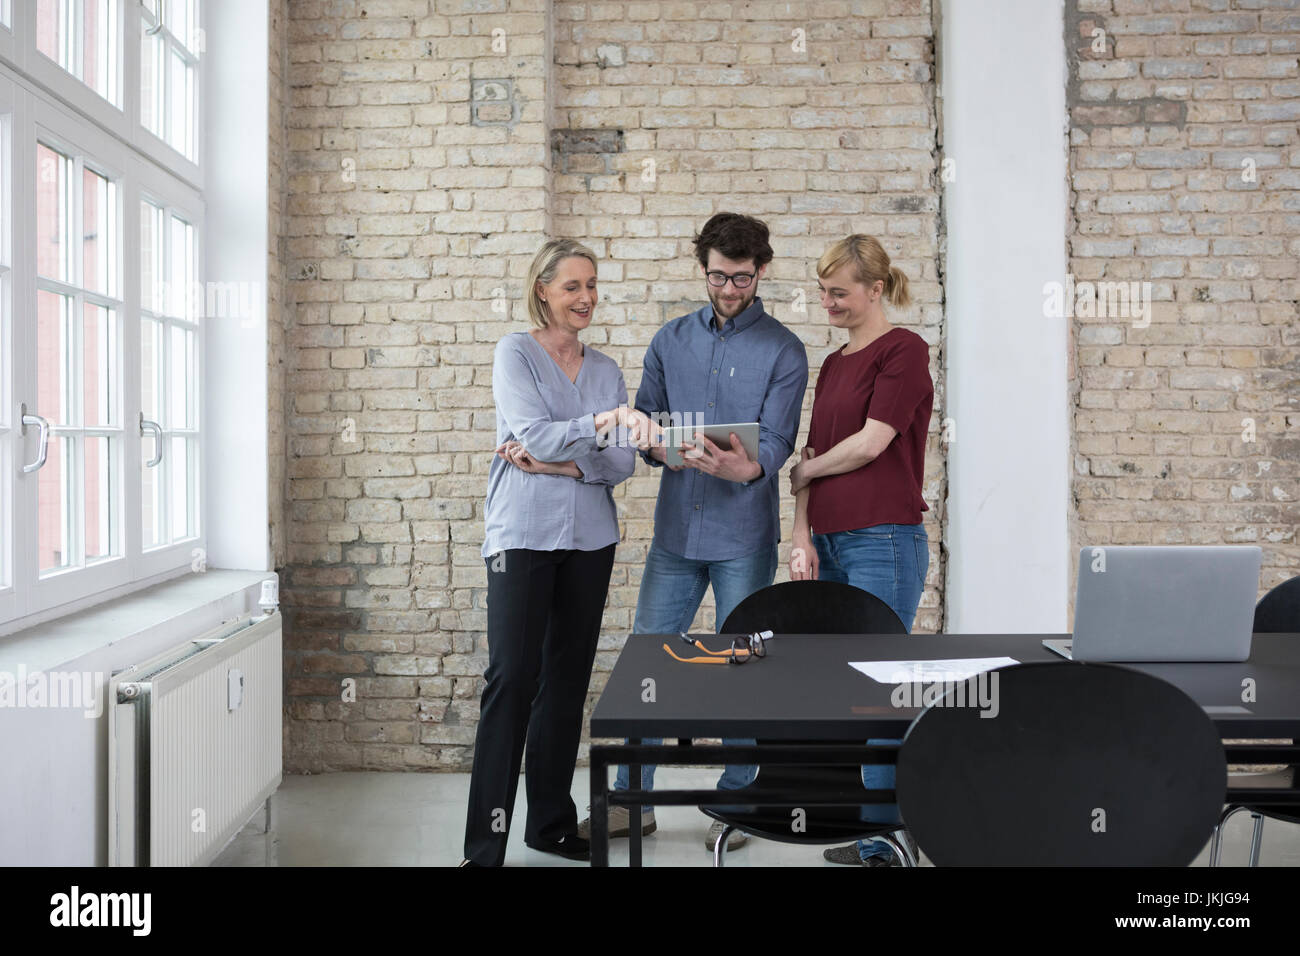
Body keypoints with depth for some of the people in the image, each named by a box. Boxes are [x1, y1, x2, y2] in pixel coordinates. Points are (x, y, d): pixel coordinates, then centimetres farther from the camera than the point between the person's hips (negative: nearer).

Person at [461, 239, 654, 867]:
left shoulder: (605, 370, 13)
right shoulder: (515, 354, 0)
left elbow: (621, 464, 4)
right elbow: (535, 435, -15)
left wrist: (557, 464, -10)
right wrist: (600, 424, -29)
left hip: (589, 538, 5)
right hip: (523, 534, -5)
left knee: (568, 679, 9)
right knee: (512, 679, -10)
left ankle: (553, 825, 21)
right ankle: (485, 845, -4)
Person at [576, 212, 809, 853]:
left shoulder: (783, 351, 0)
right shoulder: (671, 341, 10)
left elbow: (777, 440, -10)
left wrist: (746, 467, -32)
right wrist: (664, 448, -14)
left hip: (744, 536, -3)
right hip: (676, 529, 3)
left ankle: (733, 804, 23)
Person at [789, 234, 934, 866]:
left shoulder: (904, 350, -4)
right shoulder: (832, 364, 19)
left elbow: (870, 443, -11)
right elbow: (813, 455, 14)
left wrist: (804, 472, 4)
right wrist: (802, 537, 3)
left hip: (883, 539, -8)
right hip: (828, 542, 8)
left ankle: (882, 838, 4)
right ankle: (854, 824, 19)